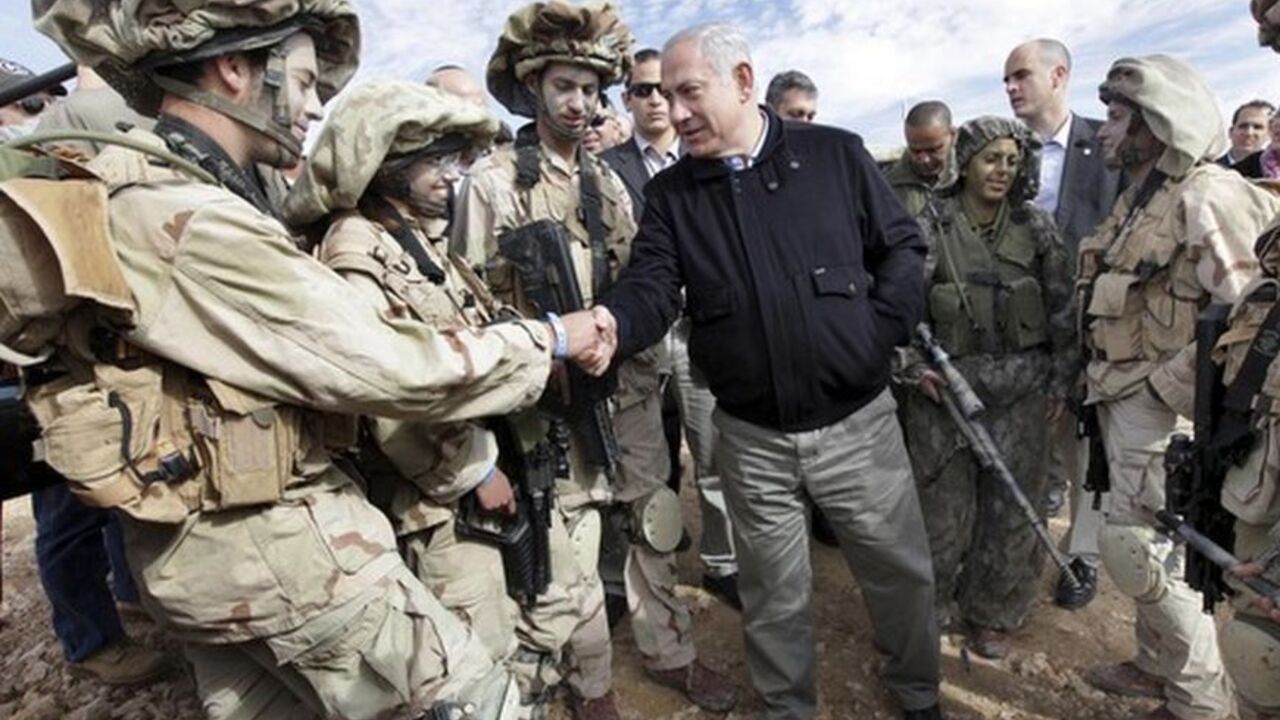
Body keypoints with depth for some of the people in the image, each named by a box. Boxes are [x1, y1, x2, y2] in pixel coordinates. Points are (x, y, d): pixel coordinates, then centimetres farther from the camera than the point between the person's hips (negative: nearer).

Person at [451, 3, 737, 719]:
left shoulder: (609, 182, 11)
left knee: (656, 524, 16)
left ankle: (671, 654, 37)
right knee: (569, 555, 5)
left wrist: (651, 369, 9)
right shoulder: (493, 180, -5)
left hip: (632, 388, 5)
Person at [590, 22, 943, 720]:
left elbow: (902, 247, 5)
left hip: (856, 420, 0)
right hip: (751, 436, 1)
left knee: (901, 573, 18)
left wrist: (879, 334, -7)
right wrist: (613, 322, -33)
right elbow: (652, 285, -11)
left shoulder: (836, 154, -1)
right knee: (773, 594, 16)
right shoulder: (670, 193, 1)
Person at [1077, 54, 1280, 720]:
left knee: (1137, 547, -2)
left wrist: (1166, 387, -19)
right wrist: (1091, 379, 10)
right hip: (1121, 399, 9)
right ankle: (1158, 666, 35)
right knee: (1147, 541, 18)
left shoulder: (1207, 197, -16)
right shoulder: (1139, 198, 12)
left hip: (1159, 407, -9)